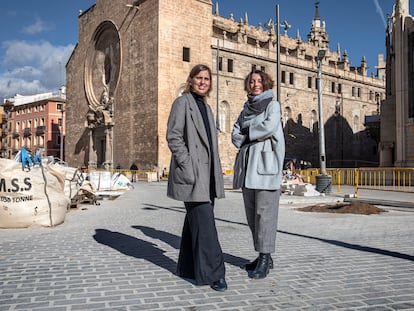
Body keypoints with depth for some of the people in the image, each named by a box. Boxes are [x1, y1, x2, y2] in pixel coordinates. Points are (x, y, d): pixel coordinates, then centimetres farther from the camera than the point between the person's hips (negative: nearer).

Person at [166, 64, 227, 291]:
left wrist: (216, 173, 16)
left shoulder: (206, 107, 20)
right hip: (192, 175, -8)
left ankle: (188, 268, 23)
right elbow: (173, 137, -11)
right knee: (204, 223, -9)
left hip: (207, 174, 8)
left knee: (195, 222, 13)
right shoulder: (182, 102, -3)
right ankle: (212, 273, -2)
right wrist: (188, 167, -18)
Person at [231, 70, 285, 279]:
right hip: (247, 164, 6)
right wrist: (254, 138, -6)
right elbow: (235, 135, 11)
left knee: (264, 212, -8)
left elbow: (269, 126, -14)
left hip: (266, 162, -6)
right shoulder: (246, 108, 20)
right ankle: (263, 256, 17)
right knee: (252, 213, 8)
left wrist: (247, 134, -1)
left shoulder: (273, 105, 4)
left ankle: (265, 258, -2)